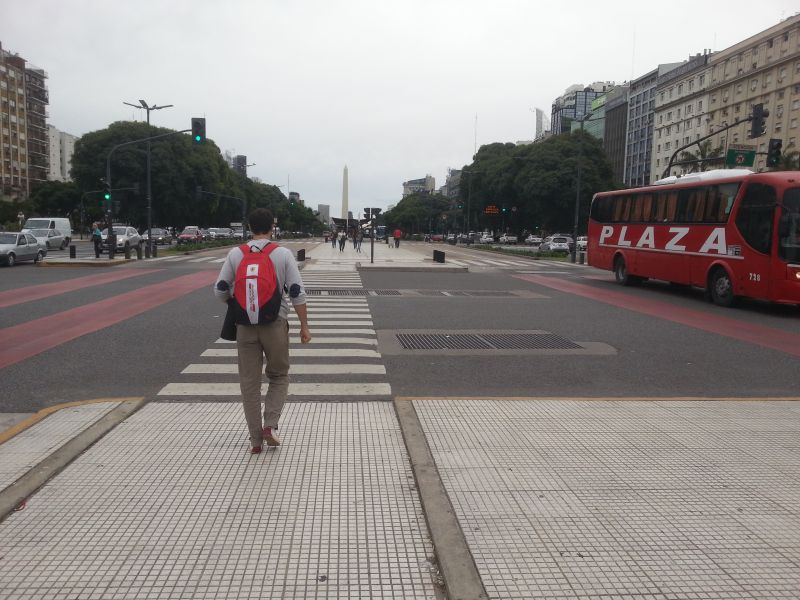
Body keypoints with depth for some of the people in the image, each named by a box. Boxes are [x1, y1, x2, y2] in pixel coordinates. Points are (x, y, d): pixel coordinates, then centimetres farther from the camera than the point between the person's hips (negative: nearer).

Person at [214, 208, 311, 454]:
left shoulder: (235, 254, 1)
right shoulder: (283, 254, -3)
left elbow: (220, 290, 2)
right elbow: (297, 293, -7)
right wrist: (304, 326, -2)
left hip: (245, 325, 1)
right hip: (275, 324, -1)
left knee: (249, 383, 9)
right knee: (279, 377, 17)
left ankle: (256, 439, 12)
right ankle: (270, 425, 1)